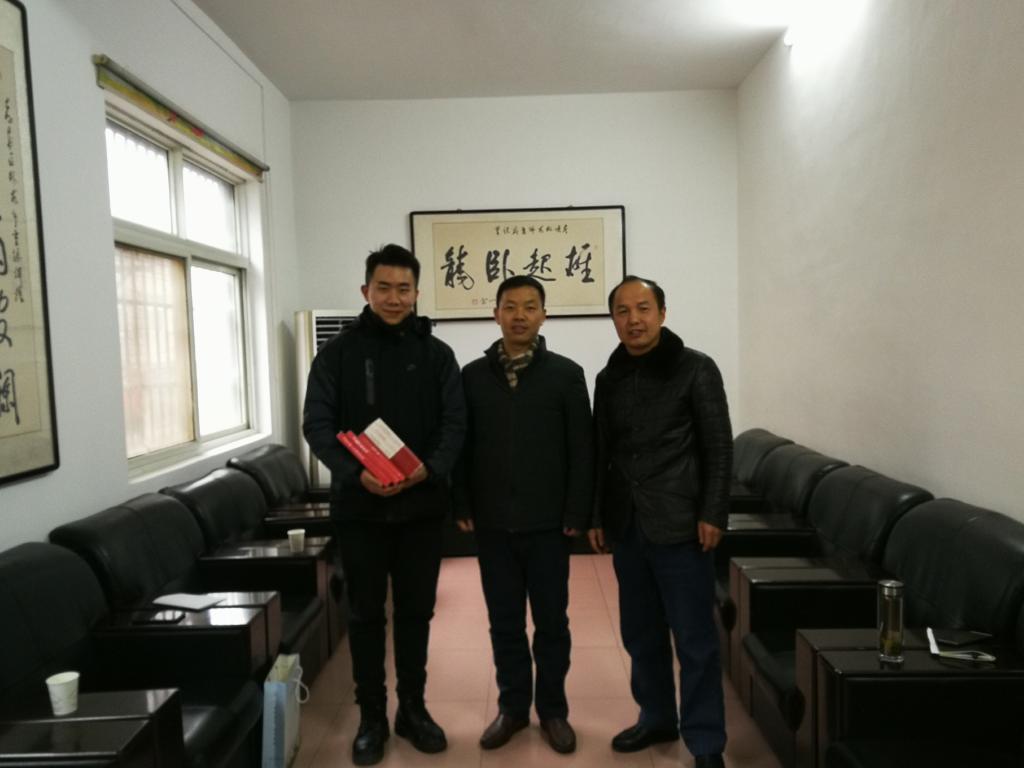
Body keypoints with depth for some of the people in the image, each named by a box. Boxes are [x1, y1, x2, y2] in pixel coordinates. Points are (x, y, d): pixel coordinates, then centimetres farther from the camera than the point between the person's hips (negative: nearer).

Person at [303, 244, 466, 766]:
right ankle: (371, 716, 27)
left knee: (416, 611, 13)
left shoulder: (436, 354, 4)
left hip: (421, 506, 1)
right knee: (366, 614, 11)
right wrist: (355, 472, -21)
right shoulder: (338, 353, 1)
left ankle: (413, 708, 30)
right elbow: (317, 424, -5)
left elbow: (455, 423, -1)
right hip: (359, 506, -1)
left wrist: (430, 468, -20)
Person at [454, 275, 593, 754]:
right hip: (492, 522, 2)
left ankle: (552, 709, 27)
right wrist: (462, 506, 1)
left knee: (551, 620, 10)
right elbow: (461, 446, 6)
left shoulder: (566, 374, -1)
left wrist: (577, 512, -6)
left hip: (548, 522, -1)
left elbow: (581, 449, -2)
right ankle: (512, 706, 29)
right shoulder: (473, 376, 4)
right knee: (504, 621, 12)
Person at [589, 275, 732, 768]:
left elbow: (719, 448, -5)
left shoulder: (696, 369, -2)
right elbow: (601, 453, 12)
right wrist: (596, 516, 11)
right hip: (626, 526, 5)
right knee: (640, 632, 14)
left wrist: (712, 514, -11)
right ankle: (657, 718, 32)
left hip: (678, 524, -4)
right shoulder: (609, 379, 10)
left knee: (694, 639, 2)